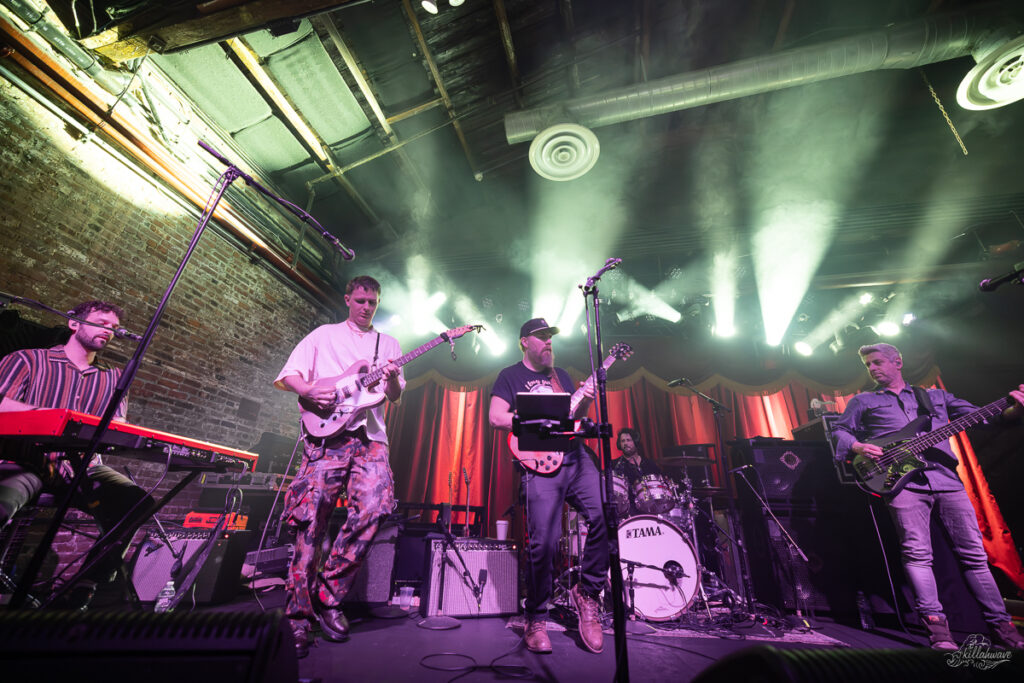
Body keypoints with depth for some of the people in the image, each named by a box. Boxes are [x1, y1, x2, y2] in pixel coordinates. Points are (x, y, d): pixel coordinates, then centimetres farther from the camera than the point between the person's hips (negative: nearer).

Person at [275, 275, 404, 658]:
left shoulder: (388, 344, 21)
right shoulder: (324, 335, 17)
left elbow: (395, 397, 14)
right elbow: (288, 375, 11)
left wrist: (392, 378, -9)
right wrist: (310, 390, -10)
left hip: (370, 437, 2)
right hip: (326, 434, -1)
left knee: (372, 508, -17)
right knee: (312, 521, -5)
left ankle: (328, 595, 3)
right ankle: (298, 615, 10)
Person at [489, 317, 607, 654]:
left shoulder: (561, 375, 24)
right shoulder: (510, 376, 8)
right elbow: (496, 417, -5)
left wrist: (585, 403, 1)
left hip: (575, 456, 5)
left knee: (605, 516, -14)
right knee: (543, 541, -10)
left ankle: (586, 593, 9)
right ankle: (535, 620, 15)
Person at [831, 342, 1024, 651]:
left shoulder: (936, 396, 23)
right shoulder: (863, 401, 15)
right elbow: (839, 431, 10)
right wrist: (858, 446, -9)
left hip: (946, 479, 3)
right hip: (903, 481, -2)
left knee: (974, 552, 4)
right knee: (917, 552, -11)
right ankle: (936, 623, -7)